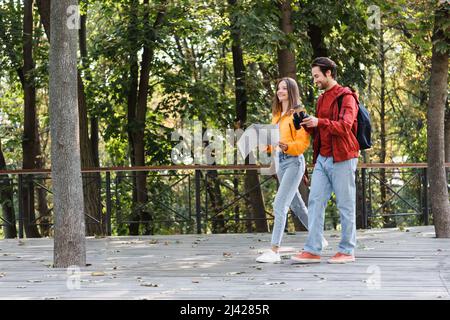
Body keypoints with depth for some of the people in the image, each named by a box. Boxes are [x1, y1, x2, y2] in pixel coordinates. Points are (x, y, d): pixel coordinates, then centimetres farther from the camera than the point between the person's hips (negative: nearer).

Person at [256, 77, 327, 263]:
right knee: (297, 205, 17)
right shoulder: (276, 115, 15)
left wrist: (286, 146, -29)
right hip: (280, 162, 9)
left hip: (294, 161, -9)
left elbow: (303, 143, -14)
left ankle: (274, 251, -19)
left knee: (280, 205, -17)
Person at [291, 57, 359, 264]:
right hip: (322, 159, 8)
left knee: (345, 205, 0)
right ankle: (312, 250, 0)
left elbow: (345, 126, -20)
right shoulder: (322, 99, 19)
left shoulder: (346, 97, -7)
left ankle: (347, 251, 7)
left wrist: (319, 122, -28)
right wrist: (308, 125, 3)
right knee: (315, 202, 0)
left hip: (341, 159, -8)